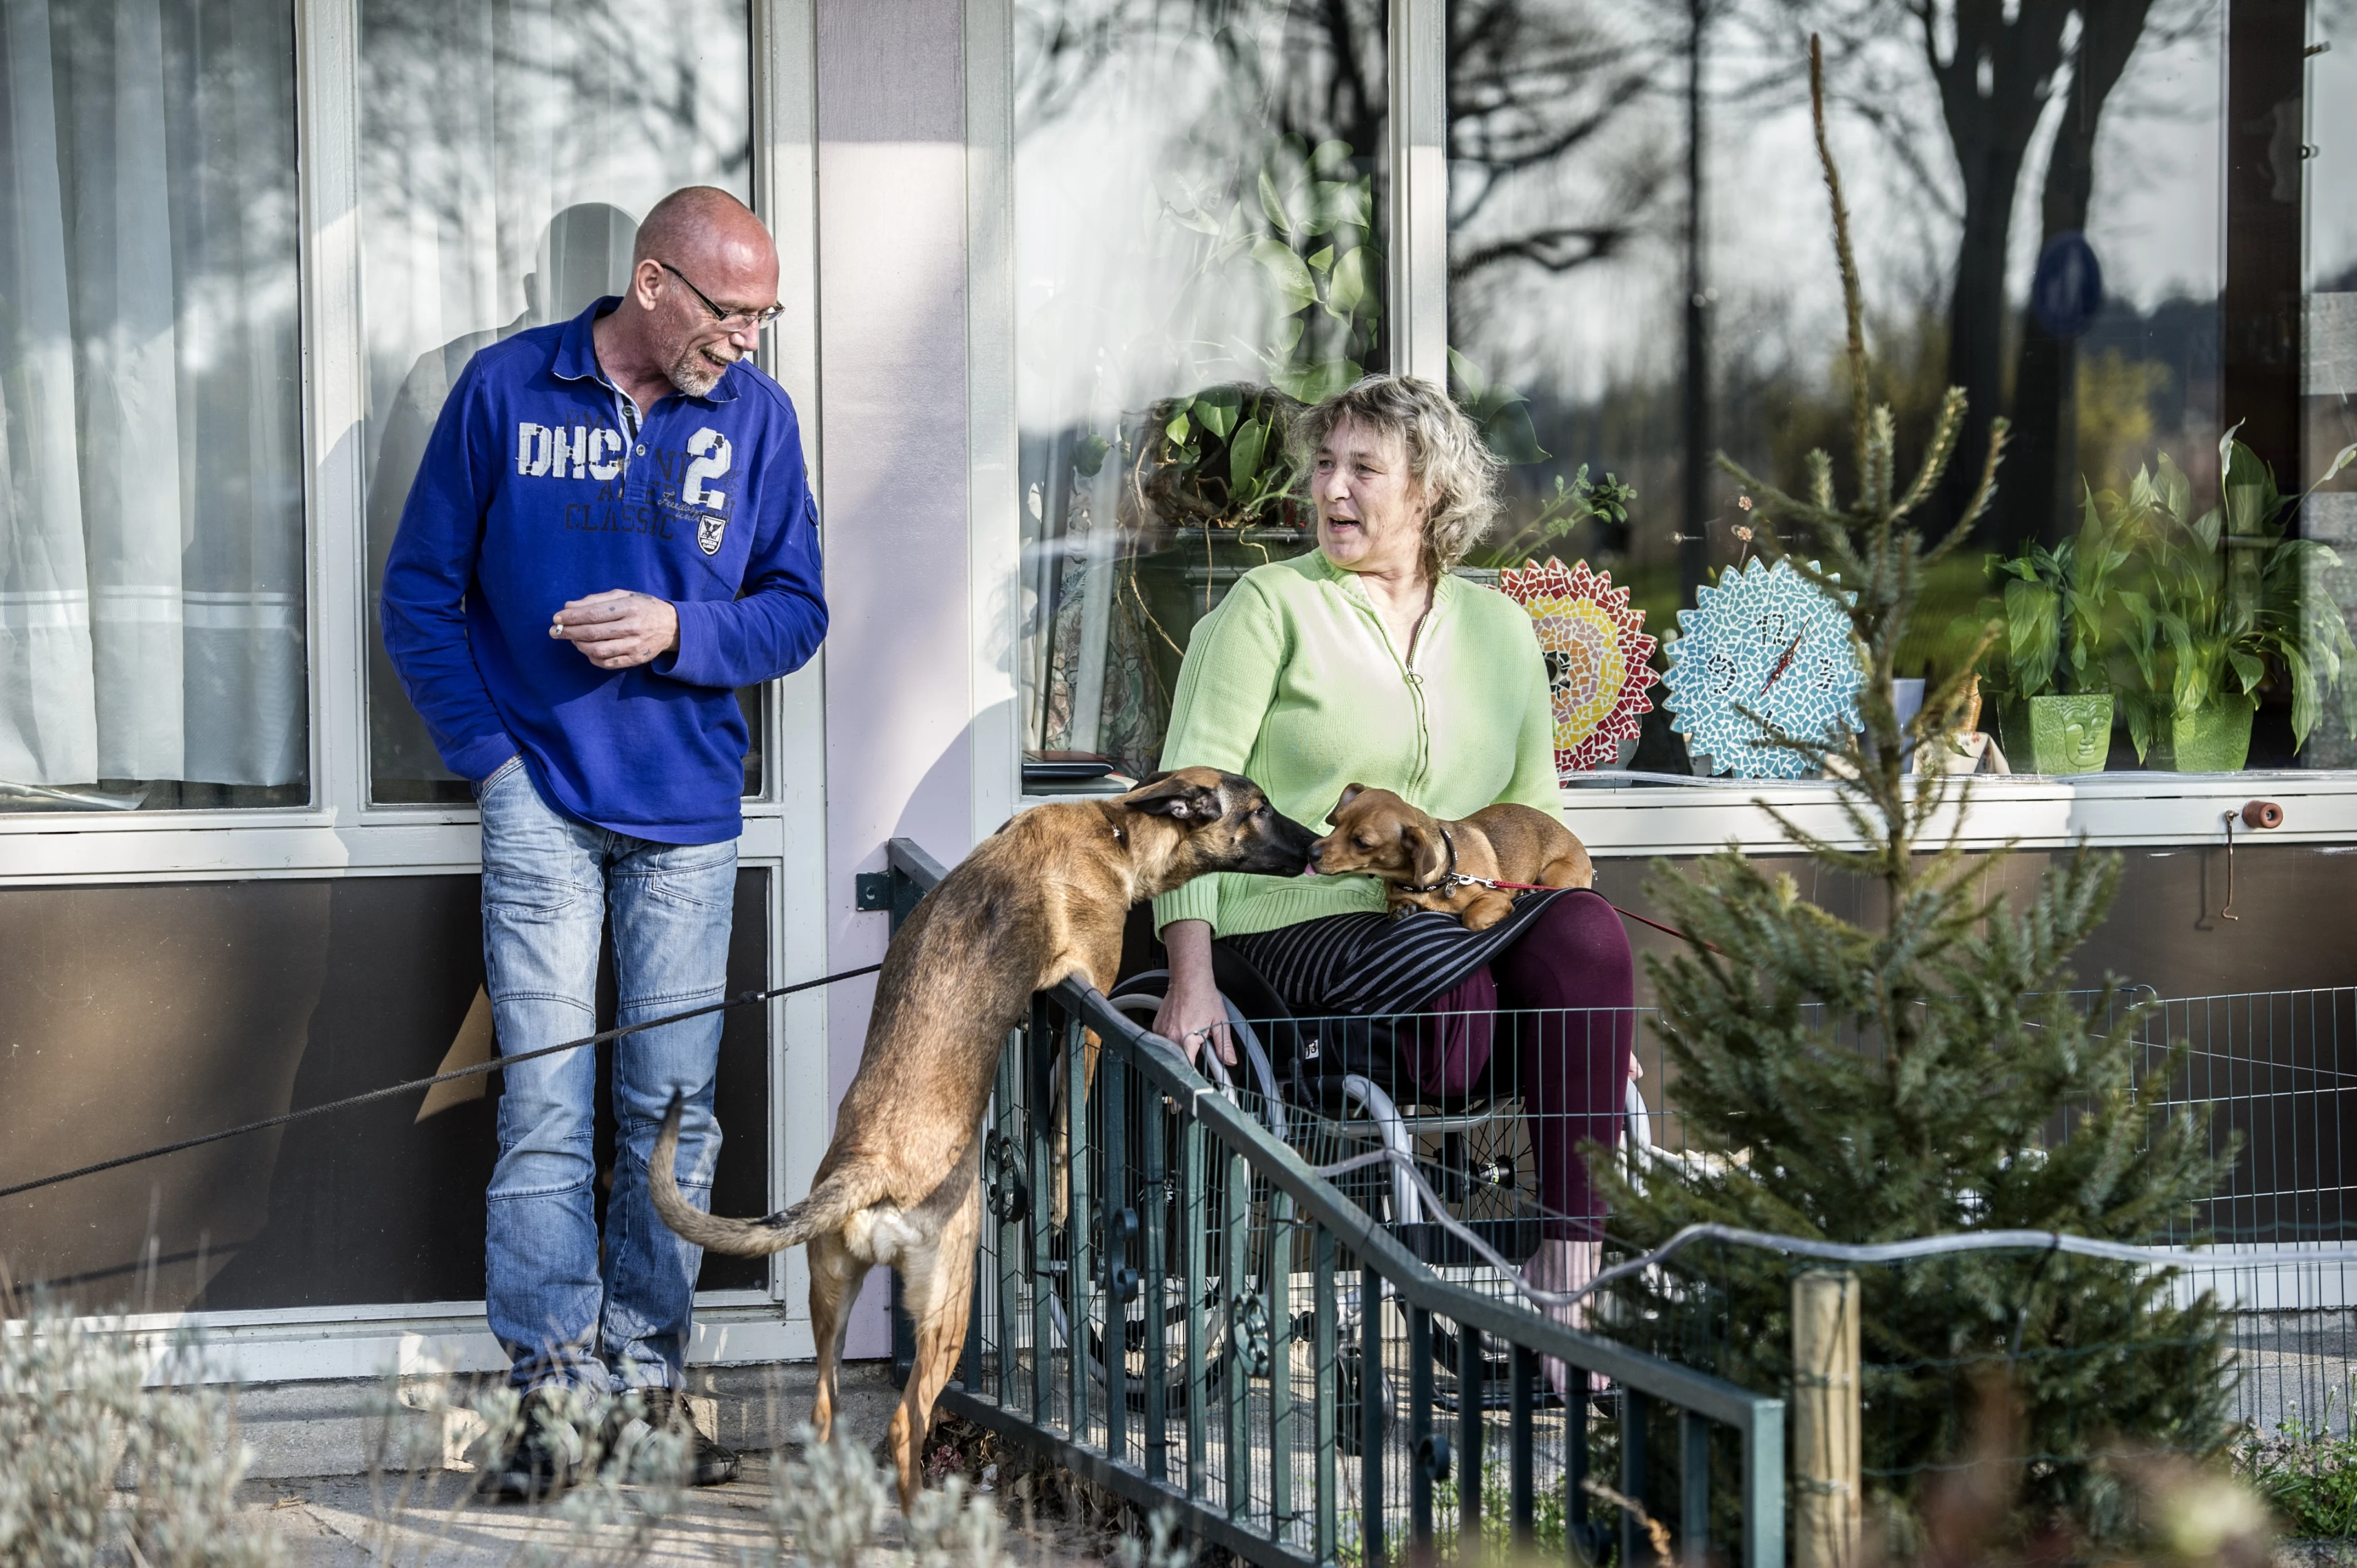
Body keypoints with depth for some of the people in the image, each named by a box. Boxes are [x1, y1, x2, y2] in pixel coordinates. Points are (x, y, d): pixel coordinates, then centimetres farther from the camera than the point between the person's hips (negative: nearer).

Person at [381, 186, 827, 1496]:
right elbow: (424, 591, 4)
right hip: (544, 799, -2)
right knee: (546, 1103, -8)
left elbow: (796, 612, 6)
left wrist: (677, 633, -13)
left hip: (689, 811, 2)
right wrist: (489, 751, -4)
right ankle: (557, 1385, -6)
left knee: (675, 1108, 4)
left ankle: (649, 1367, 14)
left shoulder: (756, 415, 3)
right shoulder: (506, 390, -2)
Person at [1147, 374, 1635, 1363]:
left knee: (1585, 936, -30)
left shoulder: (1497, 626, 17)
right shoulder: (1271, 606, 5)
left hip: (1464, 921, 4)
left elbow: (1535, 818, 19)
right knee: (1455, 1005, -37)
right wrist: (1191, 979, -19)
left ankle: (1567, 1275, -31)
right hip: (1303, 925, -4)